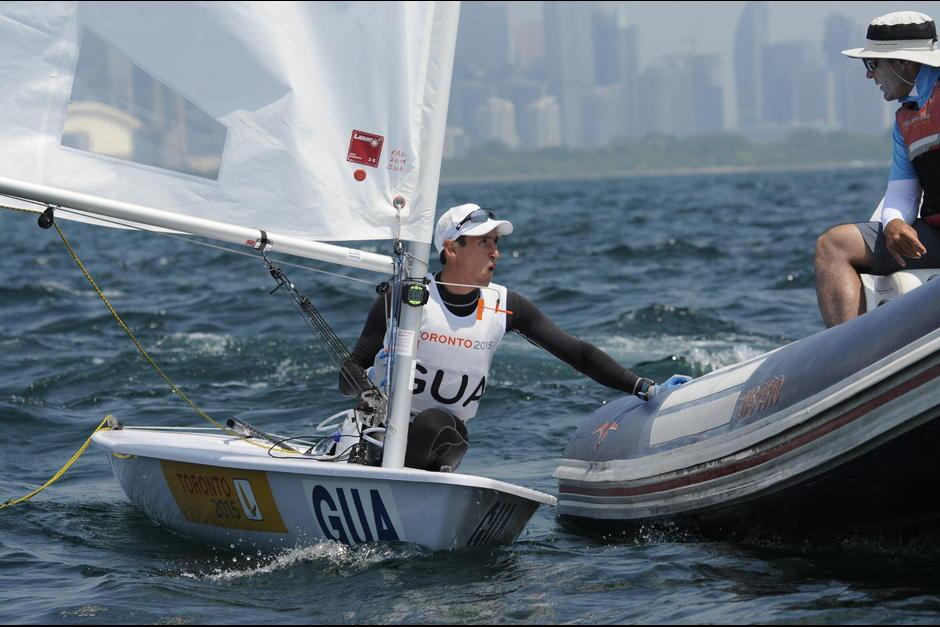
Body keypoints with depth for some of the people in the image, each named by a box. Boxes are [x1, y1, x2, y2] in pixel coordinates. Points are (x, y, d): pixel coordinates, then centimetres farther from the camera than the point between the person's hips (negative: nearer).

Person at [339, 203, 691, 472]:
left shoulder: (504, 307, 0)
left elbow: (577, 354, 4)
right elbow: (347, 381, -4)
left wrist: (646, 388, -4)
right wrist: (372, 378, -28)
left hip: (446, 436, 1)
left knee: (434, 424, -34)